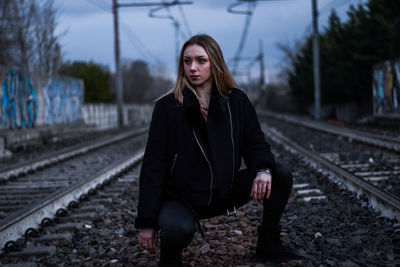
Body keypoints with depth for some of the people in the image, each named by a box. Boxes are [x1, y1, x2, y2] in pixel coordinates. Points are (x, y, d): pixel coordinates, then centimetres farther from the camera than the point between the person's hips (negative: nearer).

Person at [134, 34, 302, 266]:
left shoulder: (236, 101, 2)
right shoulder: (167, 107, -8)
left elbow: (255, 142, 1)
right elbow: (154, 165, -9)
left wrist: (263, 169, -25)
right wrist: (147, 221, -14)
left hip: (225, 192, 4)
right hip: (181, 198, -4)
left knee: (281, 176, -13)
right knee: (179, 229, -38)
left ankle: (269, 244, 8)